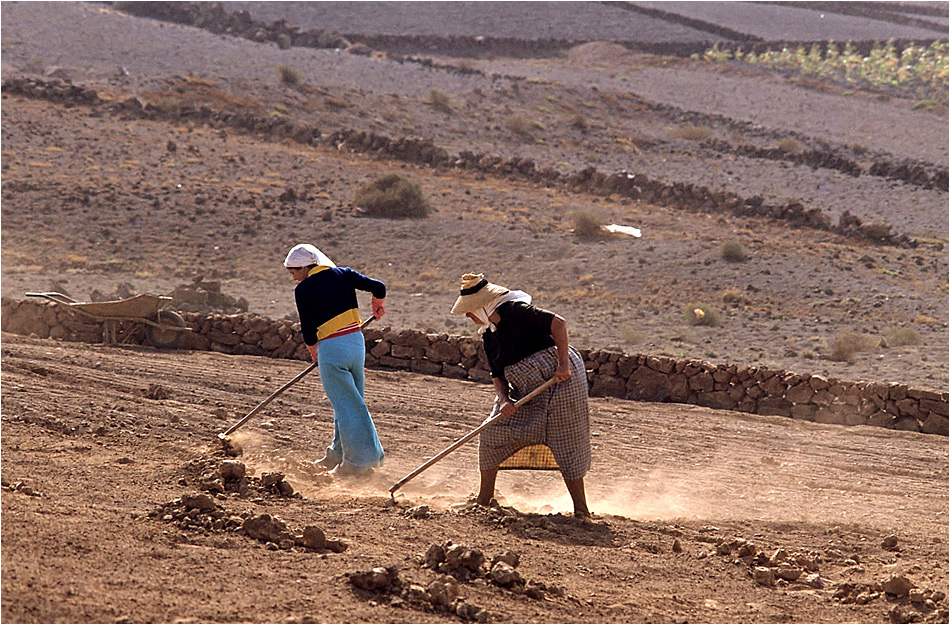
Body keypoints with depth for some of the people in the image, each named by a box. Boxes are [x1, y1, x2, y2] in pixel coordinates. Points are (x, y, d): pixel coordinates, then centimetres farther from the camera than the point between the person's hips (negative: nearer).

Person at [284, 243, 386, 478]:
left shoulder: (303, 289, -6)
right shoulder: (343, 274, 7)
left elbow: (308, 329, -3)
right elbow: (379, 288, 4)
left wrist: (312, 349, 17)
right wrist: (377, 305, 26)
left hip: (331, 347, -7)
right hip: (357, 341, 7)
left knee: (345, 404, -1)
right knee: (350, 400, 17)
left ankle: (361, 460, 0)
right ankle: (339, 454, 30)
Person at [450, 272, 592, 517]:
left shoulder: (516, 312, -17)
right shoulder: (489, 336, 8)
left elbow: (558, 322, -23)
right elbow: (498, 375, 10)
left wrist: (563, 364, -27)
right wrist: (504, 400, -10)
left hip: (561, 380, -9)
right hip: (525, 390, 9)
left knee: (567, 446, -5)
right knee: (492, 434, 3)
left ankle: (581, 509, 6)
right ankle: (484, 501, 13)